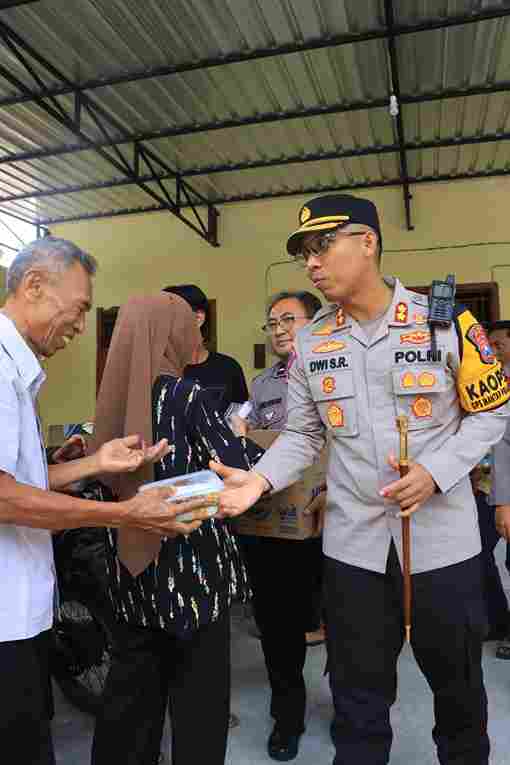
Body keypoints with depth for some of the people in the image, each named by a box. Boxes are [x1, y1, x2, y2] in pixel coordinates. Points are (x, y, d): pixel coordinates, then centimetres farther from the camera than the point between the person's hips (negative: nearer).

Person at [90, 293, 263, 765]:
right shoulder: (187, 395, -16)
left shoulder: (117, 395, 3)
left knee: (134, 683, 20)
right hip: (190, 561, -6)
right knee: (199, 687, 11)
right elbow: (240, 469, -16)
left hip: (132, 561, 7)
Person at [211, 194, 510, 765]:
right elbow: (301, 436, 3)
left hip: (443, 536, -1)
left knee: (457, 681, 22)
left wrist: (435, 473, -16)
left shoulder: (445, 320, -8)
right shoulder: (311, 342, 1)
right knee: (358, 697, 17)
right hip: (353, 541, 2)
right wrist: (260, 479, -15)